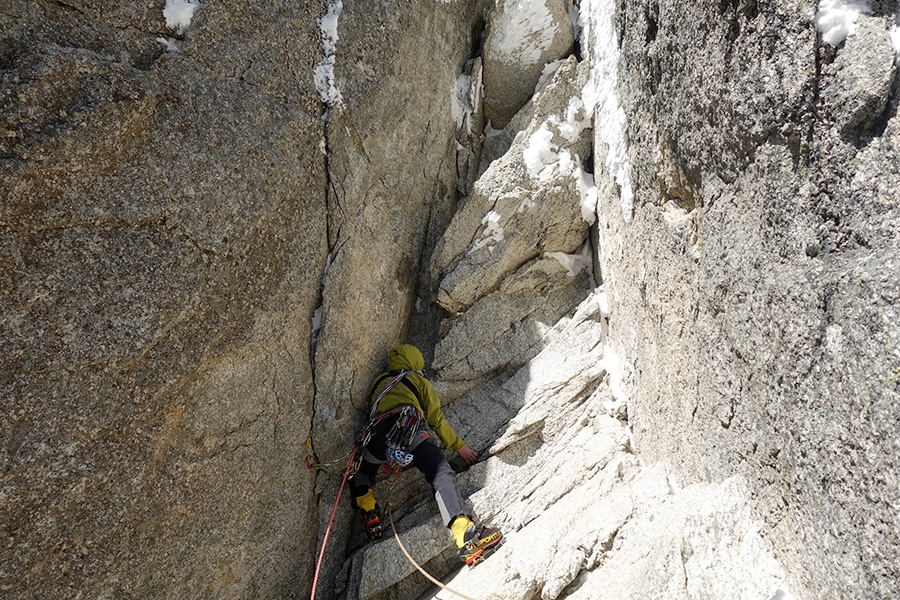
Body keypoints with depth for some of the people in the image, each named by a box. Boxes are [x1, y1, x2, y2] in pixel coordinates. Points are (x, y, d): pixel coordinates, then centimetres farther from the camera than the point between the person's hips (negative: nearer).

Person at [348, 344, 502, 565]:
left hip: (378, 435, 4)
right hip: (408, 426, -4)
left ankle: (368, 511, 11)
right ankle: (466, 535, -37)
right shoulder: (419, 381, 26)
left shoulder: (378, 383, 37)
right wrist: (459, 446, 26)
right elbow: (437, 420, 19)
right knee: (441, 474, -17)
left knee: (361, 473, 34)